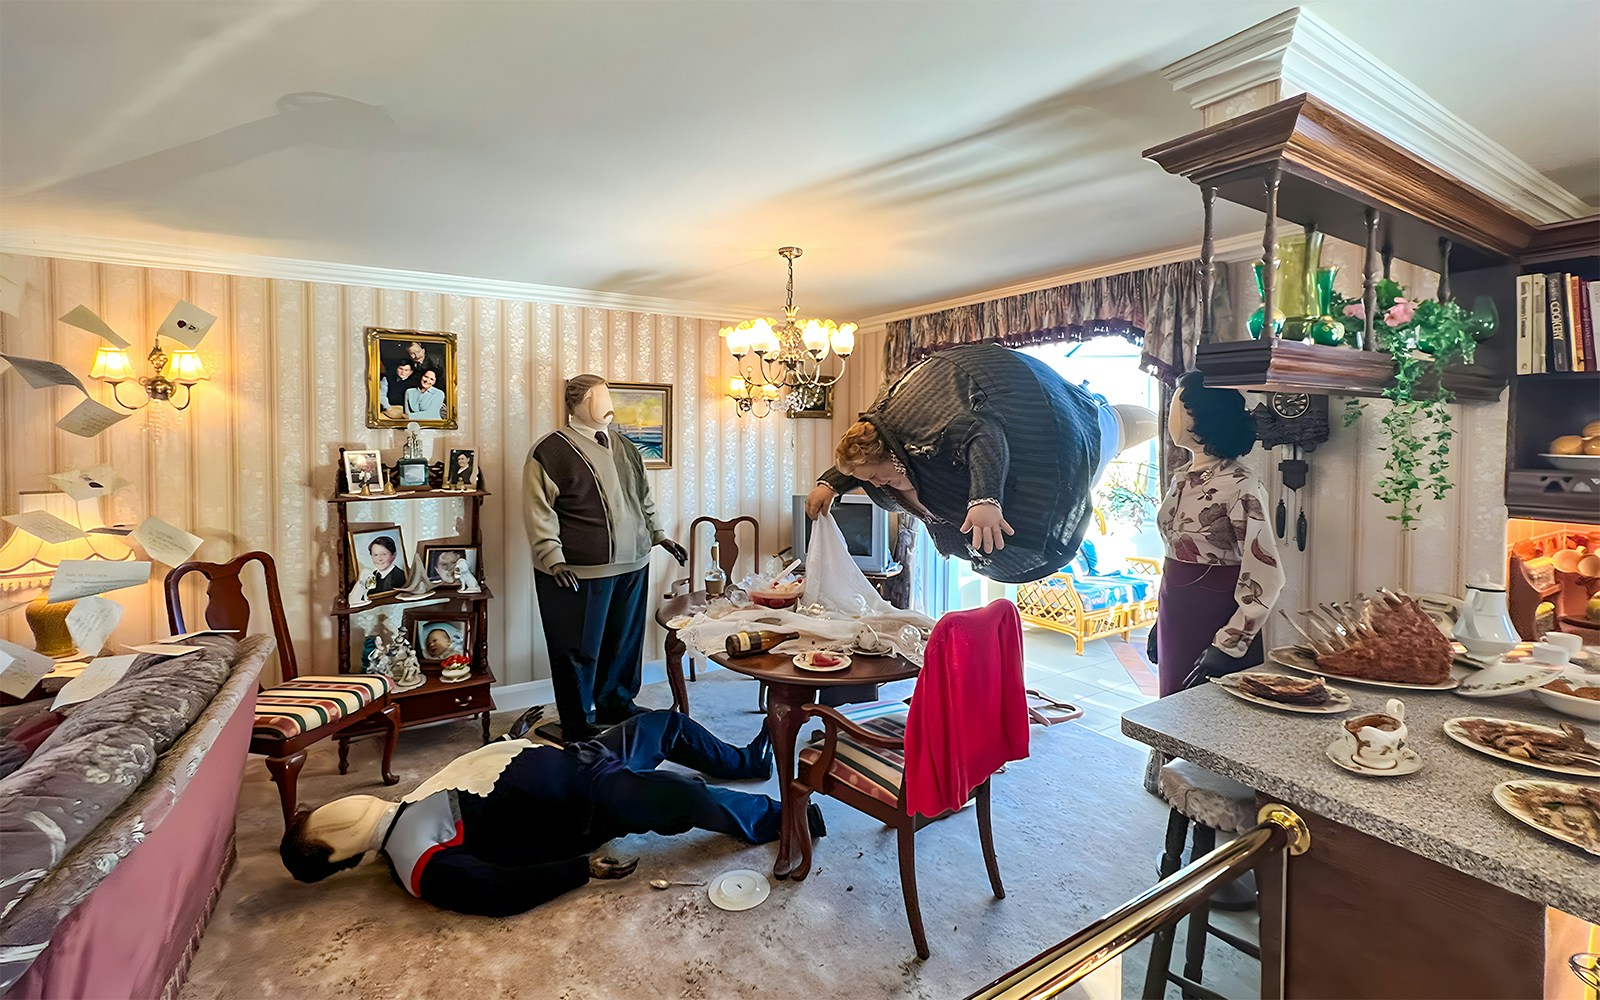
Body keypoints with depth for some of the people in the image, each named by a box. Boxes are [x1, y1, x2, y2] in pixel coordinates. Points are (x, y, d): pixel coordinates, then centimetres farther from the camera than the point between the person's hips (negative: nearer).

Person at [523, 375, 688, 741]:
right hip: (578, 573, -6)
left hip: (632, 566, 6)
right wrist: (553, 559, -17)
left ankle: (615, 704, 37)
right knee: (578, 650, 5)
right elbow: (539, 511, -10)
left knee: (625, 642, 16)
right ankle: (577, 725, 22)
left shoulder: (624, 447, 13)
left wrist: (658, 536, 19)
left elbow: (643, 499, 22)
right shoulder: (551, 450, -7)